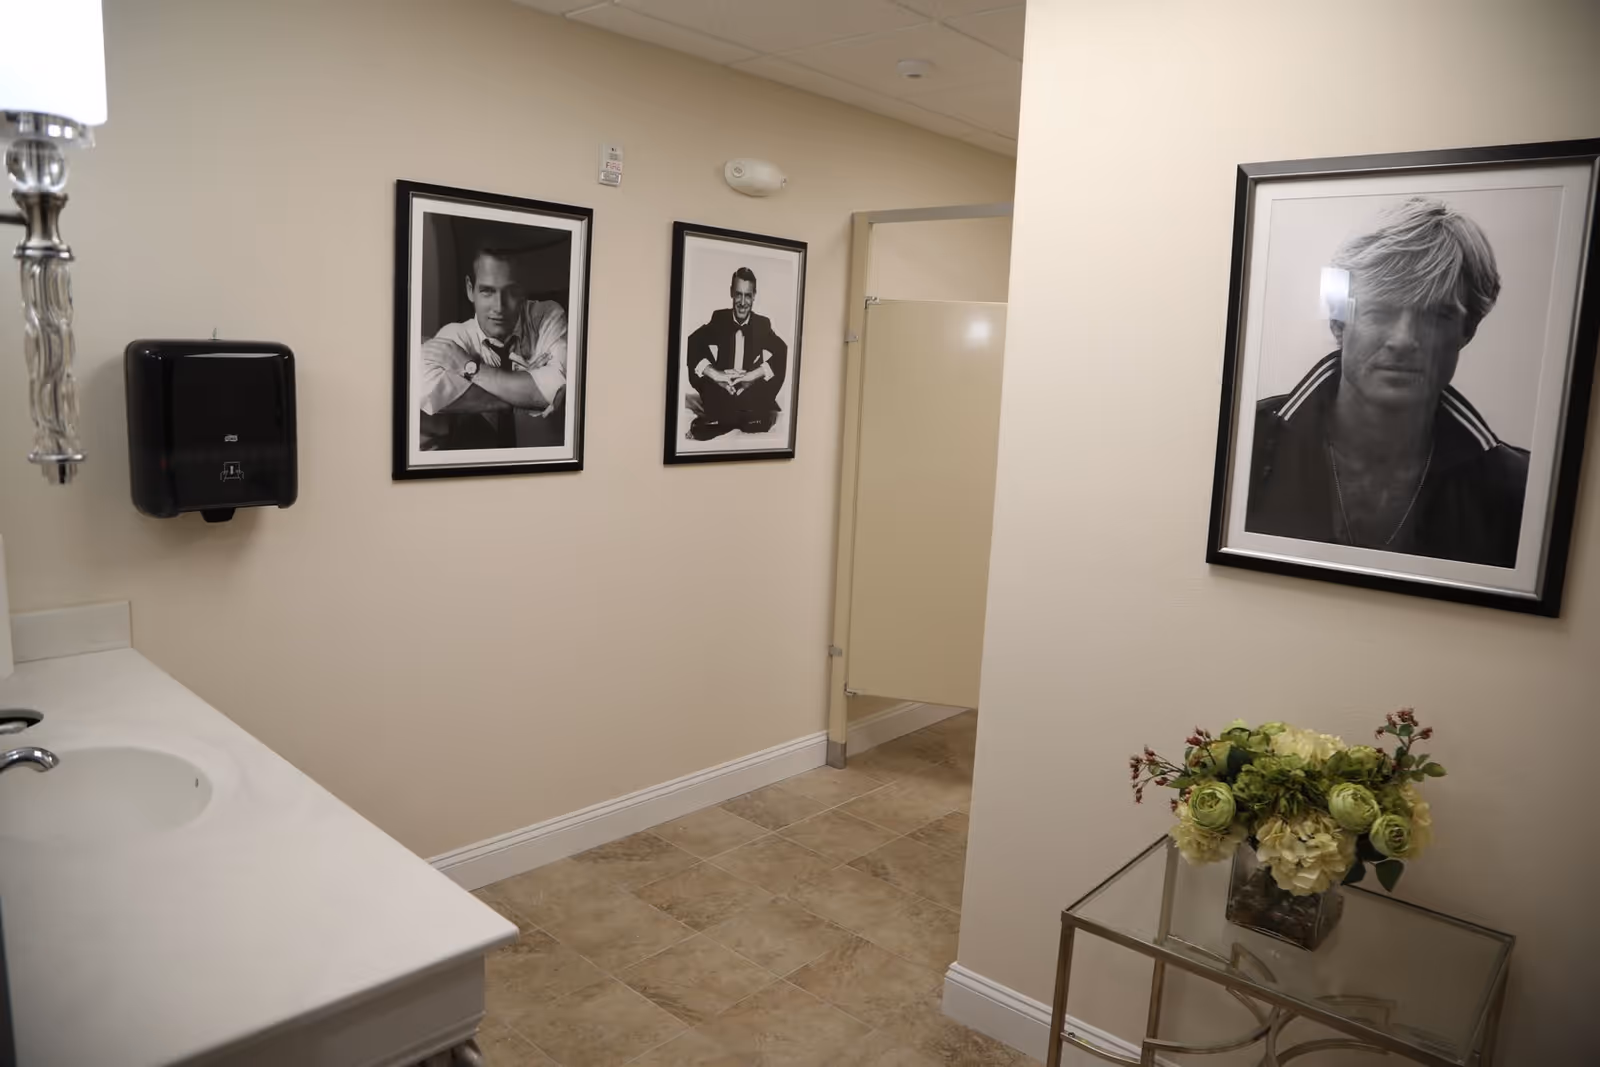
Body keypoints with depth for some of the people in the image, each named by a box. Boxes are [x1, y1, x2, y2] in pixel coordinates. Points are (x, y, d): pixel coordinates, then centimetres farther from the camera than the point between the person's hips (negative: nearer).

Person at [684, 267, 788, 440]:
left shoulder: (763, 324, 3)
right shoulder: (719, 318, 3)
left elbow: (783, 353, -13)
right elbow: (690, 345, -10)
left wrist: (751, 375, -27)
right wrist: (715, 375, -26)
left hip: (751, 400, 0)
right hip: (721, 396, 0)